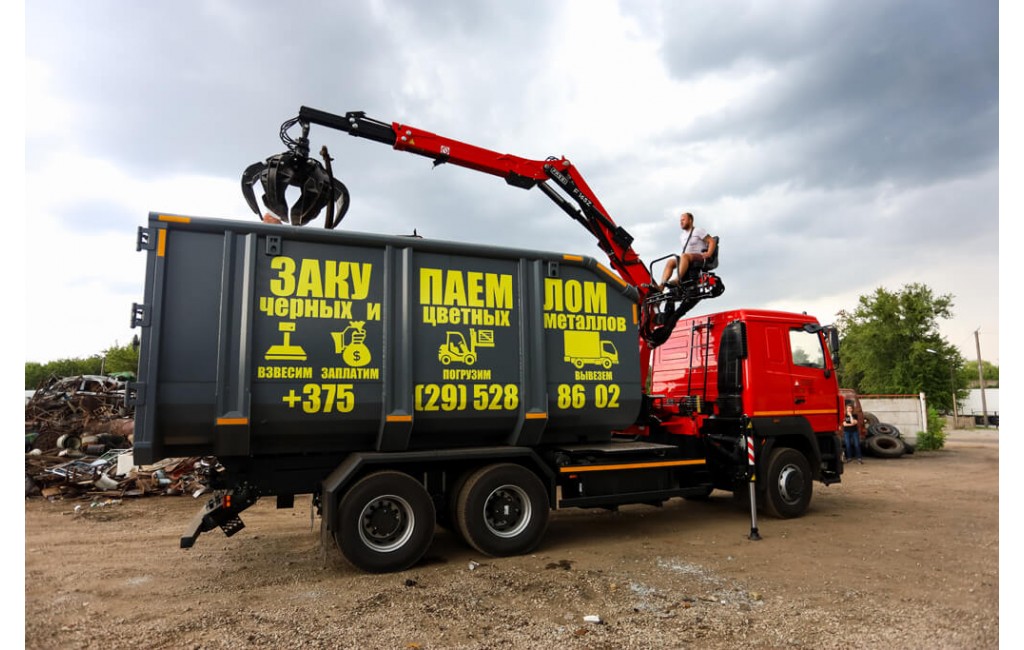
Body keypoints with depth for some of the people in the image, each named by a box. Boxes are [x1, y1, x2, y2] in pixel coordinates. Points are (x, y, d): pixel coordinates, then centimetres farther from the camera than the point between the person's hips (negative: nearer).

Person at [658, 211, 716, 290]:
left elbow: (712, 241, -2)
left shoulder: (698, 231, 5)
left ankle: (677, 281, -53)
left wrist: (708, 254, -17)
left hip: (700, 258, -6)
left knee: (684, 256, -36)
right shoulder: (682, 236, 24)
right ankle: (661, 286, -36)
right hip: (687, 260, 6)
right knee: (670, 262, -18)